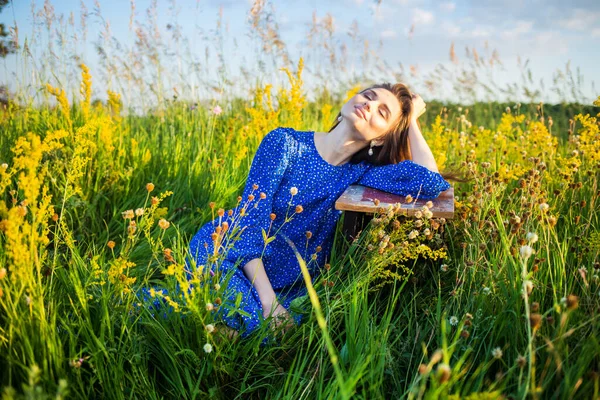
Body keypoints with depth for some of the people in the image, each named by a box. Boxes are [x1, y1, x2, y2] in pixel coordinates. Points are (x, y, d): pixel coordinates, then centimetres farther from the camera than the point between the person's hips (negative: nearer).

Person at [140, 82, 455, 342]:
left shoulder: (354, 174, 0)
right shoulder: (286, 142, -10)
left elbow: (433, 184, -15)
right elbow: (251, 220, -15)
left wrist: (412, 120, -6)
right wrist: (268, 300, -22)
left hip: (287, 284, 5)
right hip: (225, 252, -4)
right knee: (252, 321, -33)